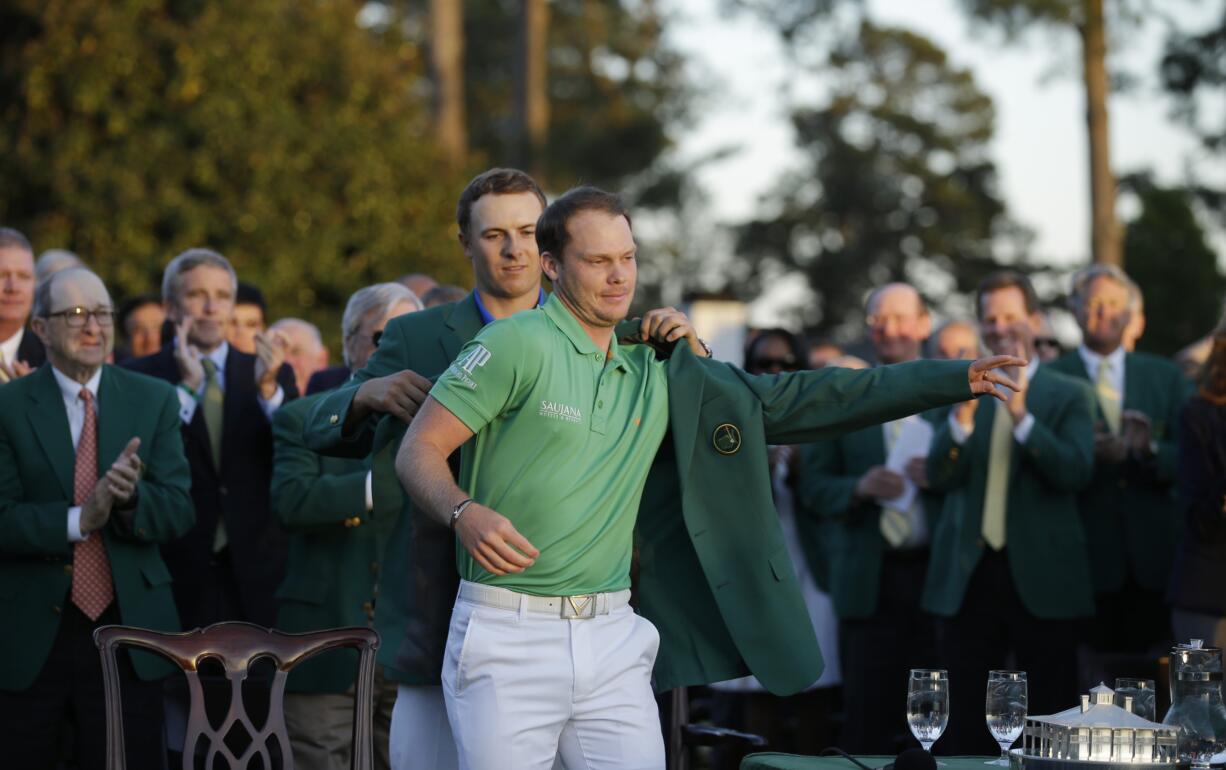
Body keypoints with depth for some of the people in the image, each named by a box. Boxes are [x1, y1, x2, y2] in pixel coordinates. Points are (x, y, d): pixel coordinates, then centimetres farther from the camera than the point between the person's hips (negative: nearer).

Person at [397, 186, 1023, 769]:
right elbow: (418, 450, -6)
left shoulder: (658, 373, 12)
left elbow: (791, 400, 13)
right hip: (508, 630, -5)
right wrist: (465, 513, -28)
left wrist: (957, 380, 11)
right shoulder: (519, 343, -4)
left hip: (613, 634, 5)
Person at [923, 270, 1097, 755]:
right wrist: (963, 414, -21)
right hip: (969, 575, 2)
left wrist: (1021, 412, -24)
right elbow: (940, 478, -4)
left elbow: (1076, 473, -13)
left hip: (1042, 578, -2)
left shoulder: (1068, 396, 3)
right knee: (965, 724, 4)